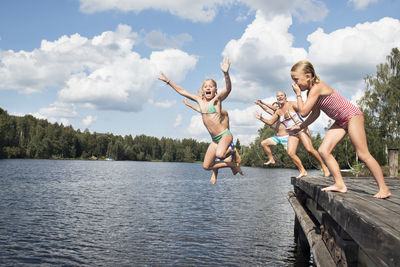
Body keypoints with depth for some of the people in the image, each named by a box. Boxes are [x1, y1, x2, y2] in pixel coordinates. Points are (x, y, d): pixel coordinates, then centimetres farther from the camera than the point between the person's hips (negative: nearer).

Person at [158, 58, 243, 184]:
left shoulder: (217, 99, -7)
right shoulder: (200, 100, 9)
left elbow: (228, 89, -27)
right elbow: (182, 91, 18)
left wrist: (226, 73, -45)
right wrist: (168, 81, 20)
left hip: (225, 134, -7)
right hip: (214, 139, 7)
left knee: (219, 154, -36)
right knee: (206, 166, 3)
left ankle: (232, 152, 1)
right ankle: (231, 165, 25)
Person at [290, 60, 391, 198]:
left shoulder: (316, 88, -24)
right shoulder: (311, 91, 5)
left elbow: (303, 112, -26)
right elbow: (315, 113, 15)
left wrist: (298, 94, -16)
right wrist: (301, 126, 11)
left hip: (352, 115, -9)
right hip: (340, 121, 9)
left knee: (363, 154, -8)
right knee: (323, 150, -3)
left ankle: (384, 189, 1)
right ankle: (340, 184, 0)